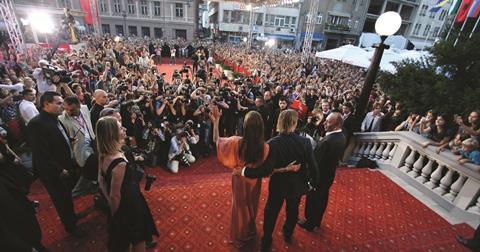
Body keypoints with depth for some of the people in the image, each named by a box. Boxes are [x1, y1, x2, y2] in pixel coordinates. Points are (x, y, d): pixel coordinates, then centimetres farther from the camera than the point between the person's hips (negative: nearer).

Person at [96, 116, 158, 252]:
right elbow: (115, 196, -25)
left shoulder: (103, 155, -8)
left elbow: (101, 182, 5)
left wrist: (110, 203, 16)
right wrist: (115, 214, -6)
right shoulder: (120, 162, -35)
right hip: (130, 210, -8)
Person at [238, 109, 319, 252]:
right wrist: (315, 181, 5)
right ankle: (288, 235, 55)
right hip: (297, 186, 3)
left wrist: (243, 171, -27)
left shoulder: (273, 143, -28)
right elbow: (313, 166, -13)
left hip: (278, 186, -2)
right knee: (293, 211, 29)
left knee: (271, 213, 22)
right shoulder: (305, 142, -20)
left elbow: (266, 170, -33)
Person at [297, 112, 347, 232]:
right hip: (329, 174, 8)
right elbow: (337, 157, 4)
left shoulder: (327, 141, -34)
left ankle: (309, 223, 35)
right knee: (322, 198, 25)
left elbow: (316, 161, -27)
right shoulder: (342, 137, -5)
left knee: (312, 200, 14)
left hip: (319, 175, -8)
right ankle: (317, 220, 46)